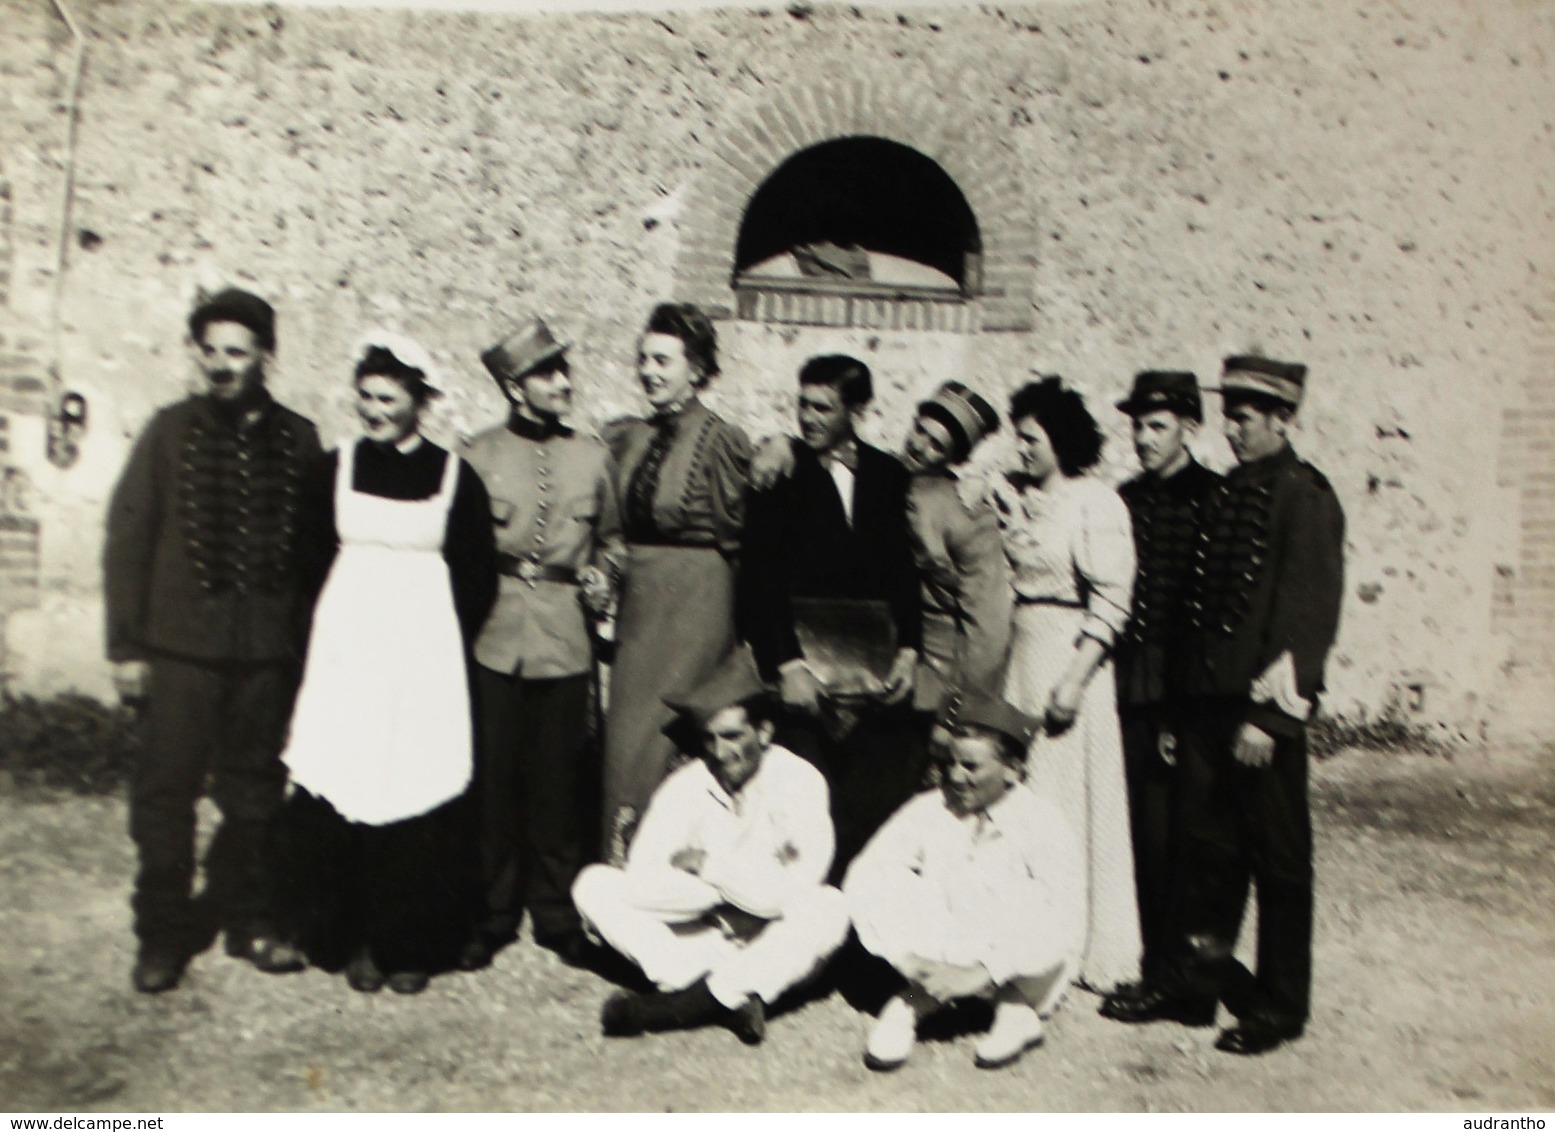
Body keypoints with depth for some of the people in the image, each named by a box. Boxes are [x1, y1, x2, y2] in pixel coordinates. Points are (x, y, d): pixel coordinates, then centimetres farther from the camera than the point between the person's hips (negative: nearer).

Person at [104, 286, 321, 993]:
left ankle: (248, 920, 27)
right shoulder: (172, 431, 1)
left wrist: (307, 638, 2)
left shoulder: (297, 440, 3)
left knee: (254, 790, 10)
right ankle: (162, 935, 21)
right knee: (165, 790, 5)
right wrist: (127, 643, -2)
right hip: (182, 644, -1)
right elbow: (127, 535, 1)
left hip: (268, 650, 1)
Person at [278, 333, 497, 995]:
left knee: (421, 791, -1)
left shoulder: (456, 477, 1)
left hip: (424, 652, -1)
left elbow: (479, 576, 5)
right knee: (341, 790, 0)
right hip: (347, 649, 2)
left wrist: (443, 644, 2)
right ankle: (353, 940, 15)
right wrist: (345, 619, 6)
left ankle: (411, 947, 13)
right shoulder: (335, 469, 5)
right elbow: (311, 561, 11)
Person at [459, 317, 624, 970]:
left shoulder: (592, 457, 9)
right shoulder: (477, 457, 4)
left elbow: (610, 536, 20)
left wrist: (602, 576, 2)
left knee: (559, 781, 6)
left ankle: (556, 915, 21)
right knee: (495, 780, 3)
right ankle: (492, 915, 19)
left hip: (566, 639, 1)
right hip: (495, 638, -1)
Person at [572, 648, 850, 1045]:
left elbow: (793, 893, -21)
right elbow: (642, 882, -18)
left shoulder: (799, 781, -14)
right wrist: (735, 887, -20)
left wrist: (705, 865, -15)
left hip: (775, 951, -2)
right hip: (698, 944, 2)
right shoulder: (686, 785, -9)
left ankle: (691, 1000, -29)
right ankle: (734, 998, -26)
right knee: (594, 885, -14)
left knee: (829, 907, -32)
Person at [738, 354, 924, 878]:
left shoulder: (890, 475, 12)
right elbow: (758, 580, -2)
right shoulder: (779, 472, 3)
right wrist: (784, 665, -9)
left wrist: (908, 649, 0)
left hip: (877, 676, 2)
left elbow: (906, 572, 12)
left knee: (880, 809, 0)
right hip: (805, 672, -2)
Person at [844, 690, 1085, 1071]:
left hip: (1020, 966, -1)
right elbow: (864, 876, -16)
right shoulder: (929, 810, -7)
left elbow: (1063, 922, -23)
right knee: (876, 892, -21)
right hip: (944, 958, 1)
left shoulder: (1041, 823, -13)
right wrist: (911, 955, -29)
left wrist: (985, 971, -30)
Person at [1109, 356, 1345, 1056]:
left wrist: (1268, 714, -17)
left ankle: (1280, 1005, 21)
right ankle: (1199, 980, 27)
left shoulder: (1304, 497, -9)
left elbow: (1309, 614, -14)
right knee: (1204, 843, 13)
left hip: (1262, 706, -7)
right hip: (1207, 697, 7)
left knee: (1277, 854, 6)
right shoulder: (1225, 491, 13)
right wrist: (1190, 698, 10)